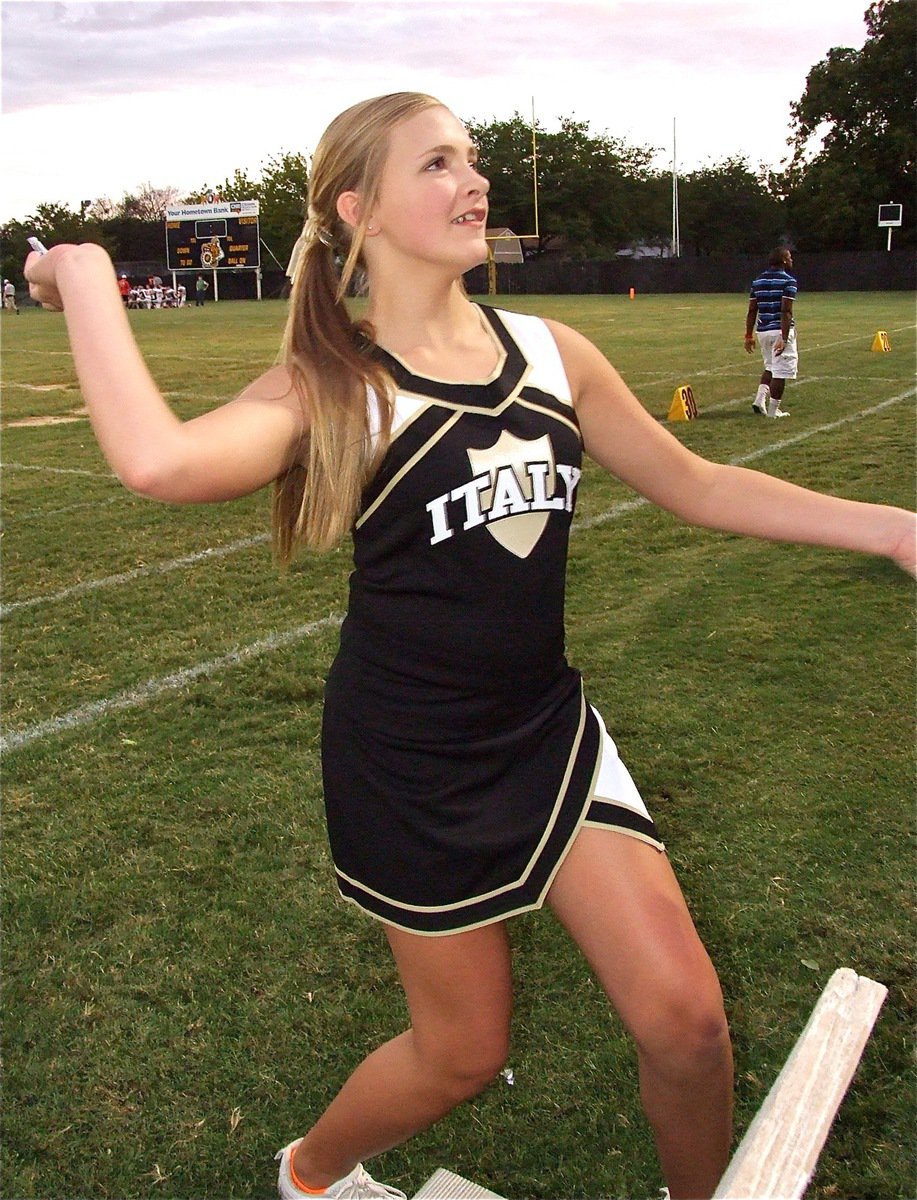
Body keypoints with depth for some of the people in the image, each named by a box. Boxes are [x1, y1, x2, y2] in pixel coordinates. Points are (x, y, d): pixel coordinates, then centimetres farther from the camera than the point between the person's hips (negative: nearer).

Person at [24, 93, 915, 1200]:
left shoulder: (551, 354, 0)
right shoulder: (334, 387, -14)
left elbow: (696, 485, 8)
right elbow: (157, 462, -35)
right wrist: (83, 273, -20)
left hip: (547, 728, 5)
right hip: (410, 765, -4)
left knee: (685, 1019, -1)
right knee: (463, 1053, 12)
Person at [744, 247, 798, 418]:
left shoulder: (758, 281, 10)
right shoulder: (788, 281, -9)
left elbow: (752, 311, 9)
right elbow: (786, 312, -17)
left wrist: (749, 336, 13)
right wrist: (784, 338, -21)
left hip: (762, 330, 7)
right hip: (780, 331, -7)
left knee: (770, 366, 23)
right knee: (781, 371, 2)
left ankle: (760, 399, 9)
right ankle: (773, 410, 4)